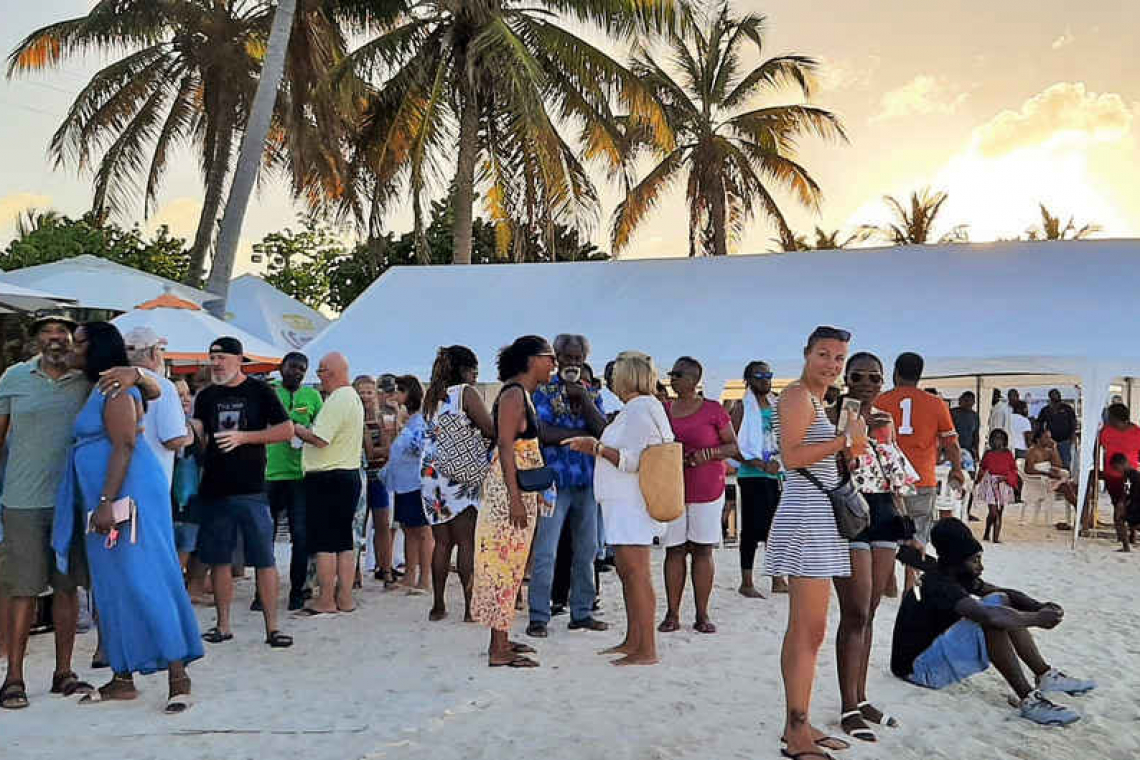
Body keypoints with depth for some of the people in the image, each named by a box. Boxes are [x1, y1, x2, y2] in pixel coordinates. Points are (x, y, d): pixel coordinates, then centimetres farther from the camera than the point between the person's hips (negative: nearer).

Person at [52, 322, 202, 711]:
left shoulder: (115, 389, -10)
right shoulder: (97, 390, 19)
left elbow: (124, 446, -18)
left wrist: (107, 502, -24)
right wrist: (99, 504, 18)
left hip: (129, 496, -10)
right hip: (104, 501, 10)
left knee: (144, 581, -10)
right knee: (112, 588, 10)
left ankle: (178, 677, -7)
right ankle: (122, 678, 17)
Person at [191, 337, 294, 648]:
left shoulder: (259, 392, 1)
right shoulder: (206, 397, 13)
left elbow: (286, 430, -4)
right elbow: (197, 435, 8)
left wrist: (243, 437, -11)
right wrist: (189, 430, -15)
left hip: (251, 489, -4)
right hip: (213, 489, 4)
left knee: (264, 559, -4)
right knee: (219, 560, 8)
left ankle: (272, 627, 1)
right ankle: (223, 625, 18)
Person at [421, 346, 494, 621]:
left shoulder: (431, 396, 15)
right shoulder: (466, 392, -5)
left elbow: (434, 432, 16)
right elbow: (491, 431, -11)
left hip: (431, 473, 6)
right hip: (461, 474, -6)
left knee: (442, 542, 10)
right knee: (467, 542, -3)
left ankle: (438, 606, 12)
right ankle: (471, 607, -2)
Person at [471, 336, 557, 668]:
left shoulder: (523, 394, 16)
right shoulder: (513, 394, -13)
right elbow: (505, 446, -20)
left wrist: (535, 490, 23)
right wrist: (516, 498, -23)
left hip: (520, 487, 10)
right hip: (508, 489, -10)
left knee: (510, 564, 14)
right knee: (505, 561, -7)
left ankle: (502, 639, 22)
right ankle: (499, 651, -2)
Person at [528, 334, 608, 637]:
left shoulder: (591, 393, 14)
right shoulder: (543, 391, 0)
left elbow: (603, 431, -1)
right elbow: (543, 433, -14)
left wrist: (583, 399, -11)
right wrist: (585, 434, -8)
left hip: (587, 481, 5)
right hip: (554, 480, -5)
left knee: (586, 551, 10)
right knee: (545, 552, -6)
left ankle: (582, 613, 21)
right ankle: (538, 617, 1)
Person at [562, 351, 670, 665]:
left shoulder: (641, 408, -13)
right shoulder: (633, 408, 19)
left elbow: (632, 461, -19)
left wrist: (597, 447, -15)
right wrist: (594, 447, 28)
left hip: (632, 505, -11)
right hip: (623, 503, 11)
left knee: (636, 573, -10)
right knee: (627, 572, 14)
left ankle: (647, 650, -7)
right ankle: (633, 641, 22)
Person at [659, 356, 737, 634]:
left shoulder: (713, 410, -1)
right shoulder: (664, 410, 9)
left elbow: (733, 446, 2)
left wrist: (709, 453, -15)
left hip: (707, 489, -2)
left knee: (702, 550, 1)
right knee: (674, 550, 2)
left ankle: (702, 615, 7)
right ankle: (672, 614, 7)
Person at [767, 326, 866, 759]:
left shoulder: (816, 400, 22)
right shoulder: (797, 396, -9)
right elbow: (791, 456, -21)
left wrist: (853, 450, 15)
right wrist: (846, 439, -15)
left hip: (819, 520, 10)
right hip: (806, 517, -10)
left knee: (805, 630, 12)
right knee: (809, 631, -10)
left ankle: (798, 725, 19)